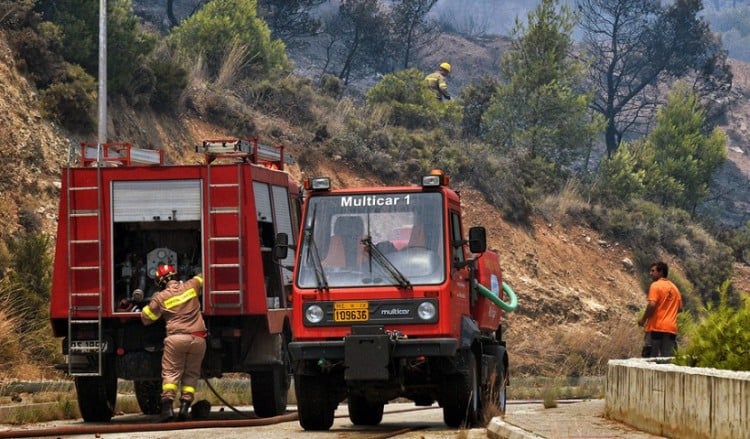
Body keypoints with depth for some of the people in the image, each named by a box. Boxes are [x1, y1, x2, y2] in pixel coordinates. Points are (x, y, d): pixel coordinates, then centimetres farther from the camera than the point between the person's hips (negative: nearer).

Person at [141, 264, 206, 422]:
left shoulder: (160, 298, 2)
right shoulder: (191, 286, 9)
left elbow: (146, 318, 9)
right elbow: (202, 278, 31)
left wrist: (150, 304, 27)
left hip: (176, 338, -2)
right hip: (198, 339, 2)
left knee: (171, 372, 2)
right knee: (191, 374, 11)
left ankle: (167, 405, -12)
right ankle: (185, 406, 0)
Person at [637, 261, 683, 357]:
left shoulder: (655, 285, -6)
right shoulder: (674, 288, 16)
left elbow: (652, 305, -16)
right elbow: (680, 308, 18)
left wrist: (643, 319, -5)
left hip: (656, 327, -6)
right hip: (671, 328, 6)